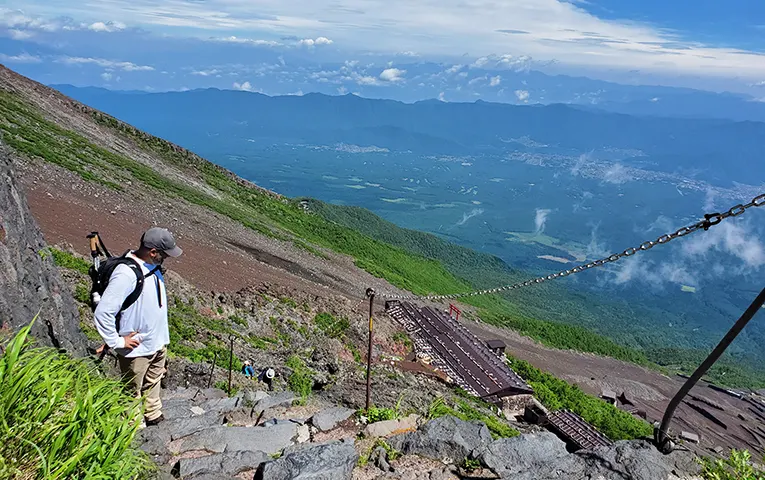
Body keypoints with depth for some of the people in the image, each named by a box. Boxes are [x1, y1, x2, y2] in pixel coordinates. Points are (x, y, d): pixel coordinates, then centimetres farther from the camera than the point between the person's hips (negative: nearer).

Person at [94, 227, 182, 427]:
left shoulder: (152, 266, 0)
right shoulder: (126, 274, -29)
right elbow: (102, 312, -30)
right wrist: (117, 342, -21)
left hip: (158, 343, 8)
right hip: (137, 349, -8)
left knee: (153, 384, 27)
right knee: (133, 391, 15)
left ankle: (154, 418, 46)